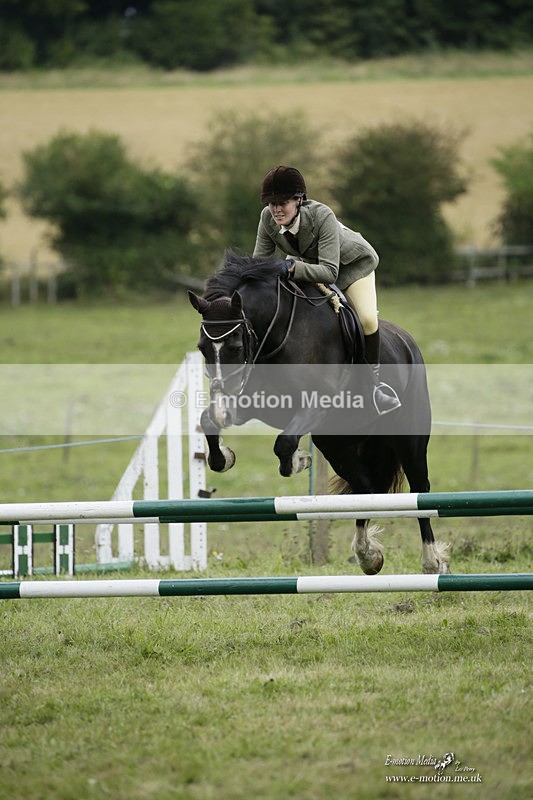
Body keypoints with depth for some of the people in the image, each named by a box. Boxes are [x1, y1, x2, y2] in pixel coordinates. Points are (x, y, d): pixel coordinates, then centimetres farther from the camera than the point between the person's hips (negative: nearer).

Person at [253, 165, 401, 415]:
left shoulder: (322, 216, -41)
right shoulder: (268, 218, -27)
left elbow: (330, 271, -46)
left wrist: (293, 268, -59)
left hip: (352, 263, -5)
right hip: (308, 262, 5)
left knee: (367, 319, -21)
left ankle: (374, 382, -4)